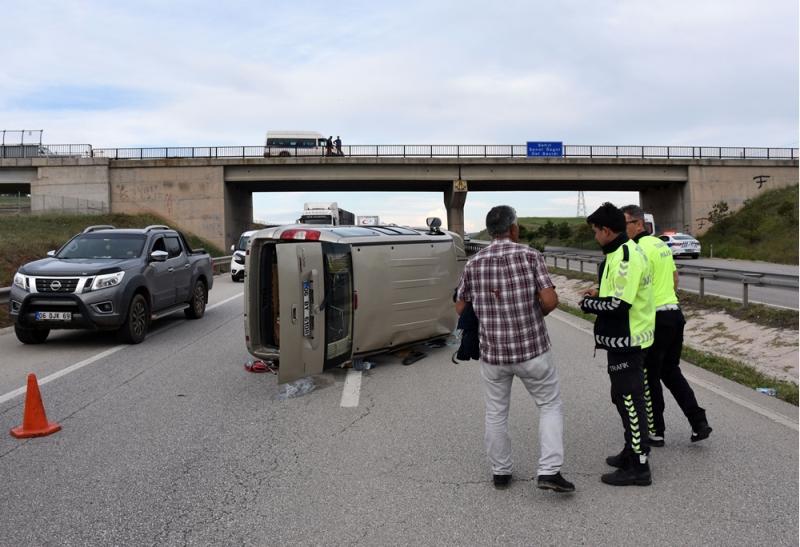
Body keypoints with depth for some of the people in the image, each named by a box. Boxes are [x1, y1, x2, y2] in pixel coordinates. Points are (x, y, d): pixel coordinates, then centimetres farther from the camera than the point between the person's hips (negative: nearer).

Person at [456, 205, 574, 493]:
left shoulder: (473, 264, 1)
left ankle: (500, 472, 26)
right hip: (532, 349, -2)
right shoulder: (530, 255, -8)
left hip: (492, 352, 3)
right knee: (550, 406, 13)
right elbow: (550, 300, -15)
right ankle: (549, 471, 5)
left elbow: (460, 308, 9)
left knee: (496, 413, 16)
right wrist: (535, 314, 5)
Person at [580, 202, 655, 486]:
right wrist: (600, 295, 10)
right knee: (625, 397, 20)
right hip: (627, 339, 11)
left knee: (629, 400, -3)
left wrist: (588, 303, -11)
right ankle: (633, 451, 34)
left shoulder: (625, 257, -21)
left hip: (626, 342, -11)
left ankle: (639, 467, 6)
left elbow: (618, 305, -26)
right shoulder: (626, 252, 13)